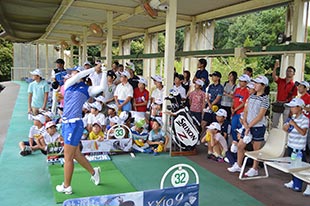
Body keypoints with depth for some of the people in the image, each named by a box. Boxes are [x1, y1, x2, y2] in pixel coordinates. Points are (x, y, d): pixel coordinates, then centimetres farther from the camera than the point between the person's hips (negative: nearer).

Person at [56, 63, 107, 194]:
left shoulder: (87, 89, 3)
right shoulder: (68, 84, 14)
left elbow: (102, 87, -9)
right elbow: (77, 77, -2)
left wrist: (104, 72, -4)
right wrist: (94, 69, 0)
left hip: (75, 124, -6)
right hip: (66, 123, 6)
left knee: (68, 158, 0)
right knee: (76, 154, 18)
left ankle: (66, 187, 17)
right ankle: (93, 172, 37)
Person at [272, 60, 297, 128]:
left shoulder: (294, 85, -2)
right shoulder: (280, 80, 3)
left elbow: (293, 98, -2)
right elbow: (274, 76, -18)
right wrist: (275, 68, -33)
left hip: (287, 106, -2)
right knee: (274, 124, 8)